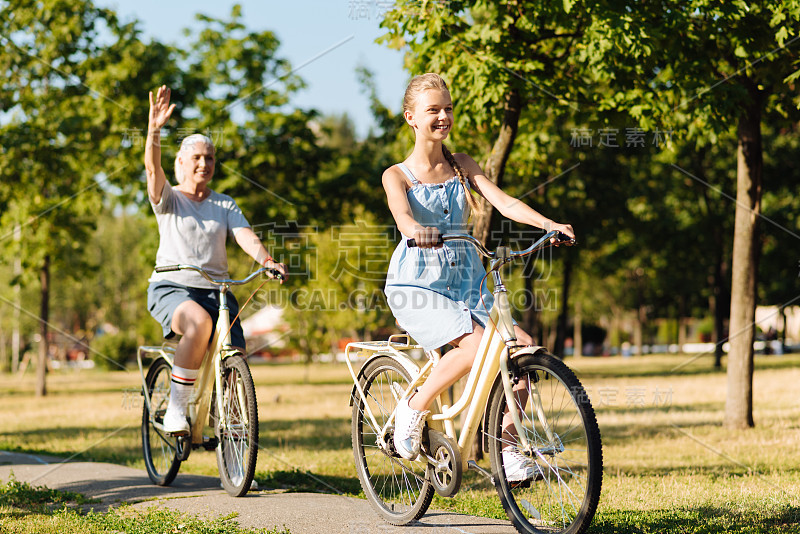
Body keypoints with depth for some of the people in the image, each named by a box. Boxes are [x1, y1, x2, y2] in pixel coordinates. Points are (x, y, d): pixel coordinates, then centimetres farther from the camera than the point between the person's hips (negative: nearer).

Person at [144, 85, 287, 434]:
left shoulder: (225, 205, 15)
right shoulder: (169, 199, 6)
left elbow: (246, 237, -2)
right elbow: (153, 169, -14)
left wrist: (267, 261, -23)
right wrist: (154, 130, -33)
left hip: (215, 288, 4)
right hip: (171, 287, -3)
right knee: (199, 323, -37)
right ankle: (175, 407, -26)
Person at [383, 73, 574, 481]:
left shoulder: (462, 166, 11)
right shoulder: (397, 175, -1)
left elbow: (504, 202, -3)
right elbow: (403, 216, -22)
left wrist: (547, 223, -21)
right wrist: (417, 231, -47)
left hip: (465, 283, 5)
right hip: (416, 284, -5)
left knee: (521, 345, -17)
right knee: (475, 344, -30)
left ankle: (506, 446, -4)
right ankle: (413, 409, -8)